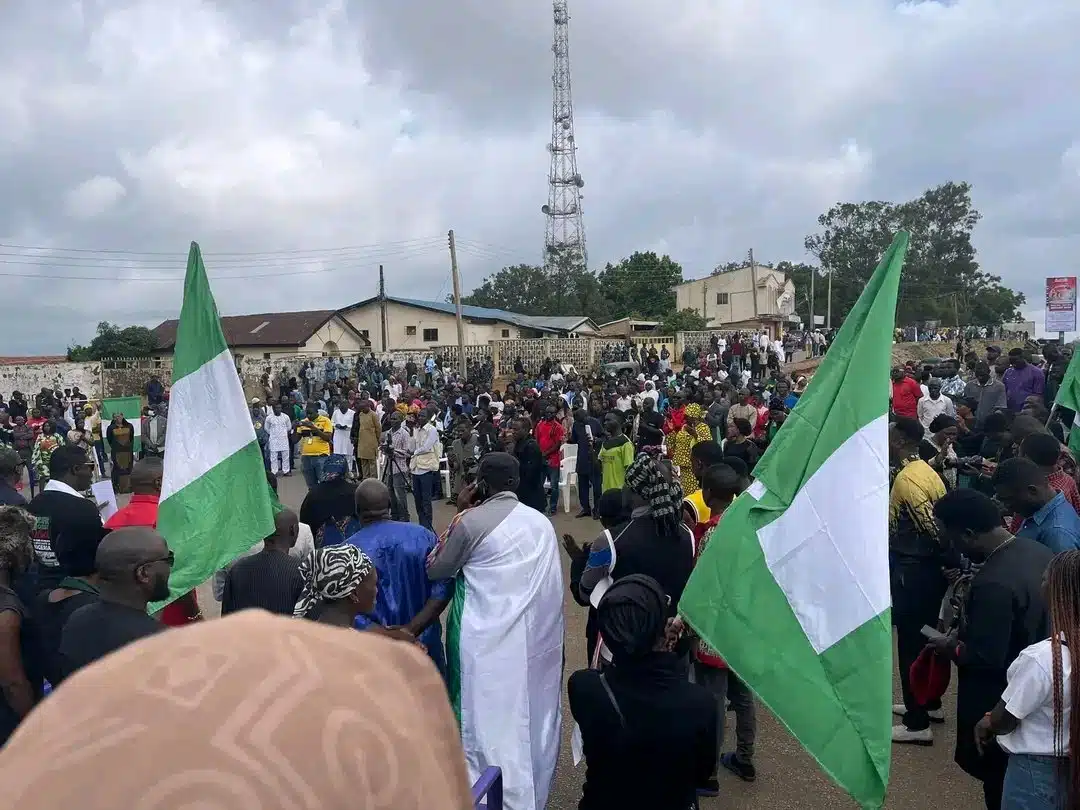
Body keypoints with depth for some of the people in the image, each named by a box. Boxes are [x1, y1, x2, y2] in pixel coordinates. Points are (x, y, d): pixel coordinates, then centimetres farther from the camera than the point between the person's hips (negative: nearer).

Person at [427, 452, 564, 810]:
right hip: (537, 637, 5)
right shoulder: (542, 522, 2)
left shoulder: (471, 522, -12)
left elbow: (436, 571, 1)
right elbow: (549, 584, 8)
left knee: (492, 722, 7)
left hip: (489, 642, -5)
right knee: (533, 718, 17)